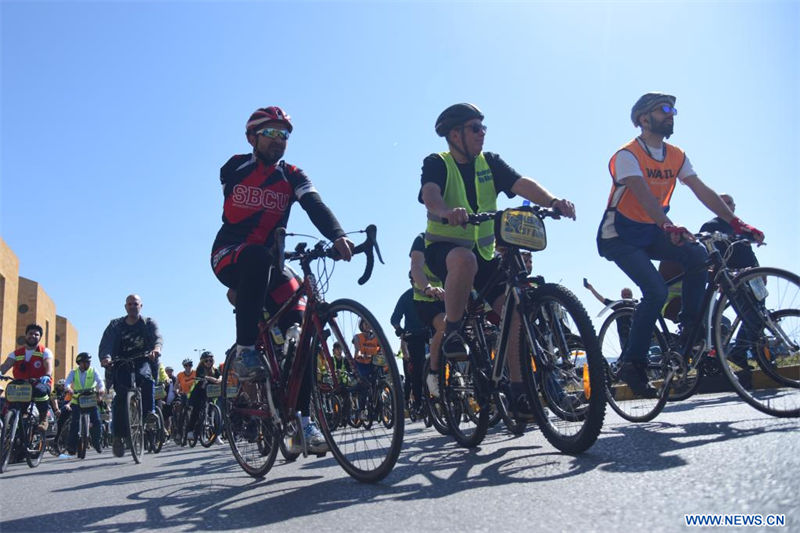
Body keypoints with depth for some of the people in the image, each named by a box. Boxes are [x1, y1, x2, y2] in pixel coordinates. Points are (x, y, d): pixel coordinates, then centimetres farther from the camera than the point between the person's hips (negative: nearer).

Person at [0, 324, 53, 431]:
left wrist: (47, 376, -38)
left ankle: (43, 418, -18)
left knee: (40, 390, -38)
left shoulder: (45, 351, 4)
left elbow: (48, 365, -14)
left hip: (40, 383, -4)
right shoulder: (17, 353, 11)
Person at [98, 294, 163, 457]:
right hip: (122, 363, 1)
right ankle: (118, 436, -9)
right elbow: (105, 343, -4)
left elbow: (158, 337, -12)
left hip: (143, 361, -1)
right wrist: (105, 357, -28)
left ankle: (149, 411, -22)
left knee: (145, 376, -36)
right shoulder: (115, 325, 12)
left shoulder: (149, 323, 9)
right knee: (121, 395, -18)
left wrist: (156, 348, -38)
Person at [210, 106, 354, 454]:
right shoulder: (234, 169, 1)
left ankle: (301, 417, -7)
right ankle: (245, 350, -28)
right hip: (229, 257, -3)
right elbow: (231, 217, -4)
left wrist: (337, 235, -35)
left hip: (268, 264, 3)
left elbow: (315, 205, -15)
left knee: (299, 327, -14)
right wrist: (267, 242, -19)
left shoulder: (292, 176, 3)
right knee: (256, 256, -39)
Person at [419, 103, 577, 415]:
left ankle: (518, 391, -1)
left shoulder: (488, 163, 7)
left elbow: (522, 183, -10)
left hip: (484, 252, 5)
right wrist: (447, 211, -50)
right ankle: (452, 333, -19)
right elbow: (430, 194, -26)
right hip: (444, 248, -5)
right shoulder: (437, 164, -5)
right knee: (464, 259, -40)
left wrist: (552, 201, -30)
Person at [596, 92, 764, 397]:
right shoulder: (627, 155, -16)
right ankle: (632, 363, -10)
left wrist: (736, 223, -15)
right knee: (656, 291, -23)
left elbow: (703, 191, -3)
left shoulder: (676, 156, 4)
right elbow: (643, 194, -32)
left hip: (651, 233, 6)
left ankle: (689, 329, -2)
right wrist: (669, 227, -48)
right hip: (619, 236, -6)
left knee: (698, 256, -20)